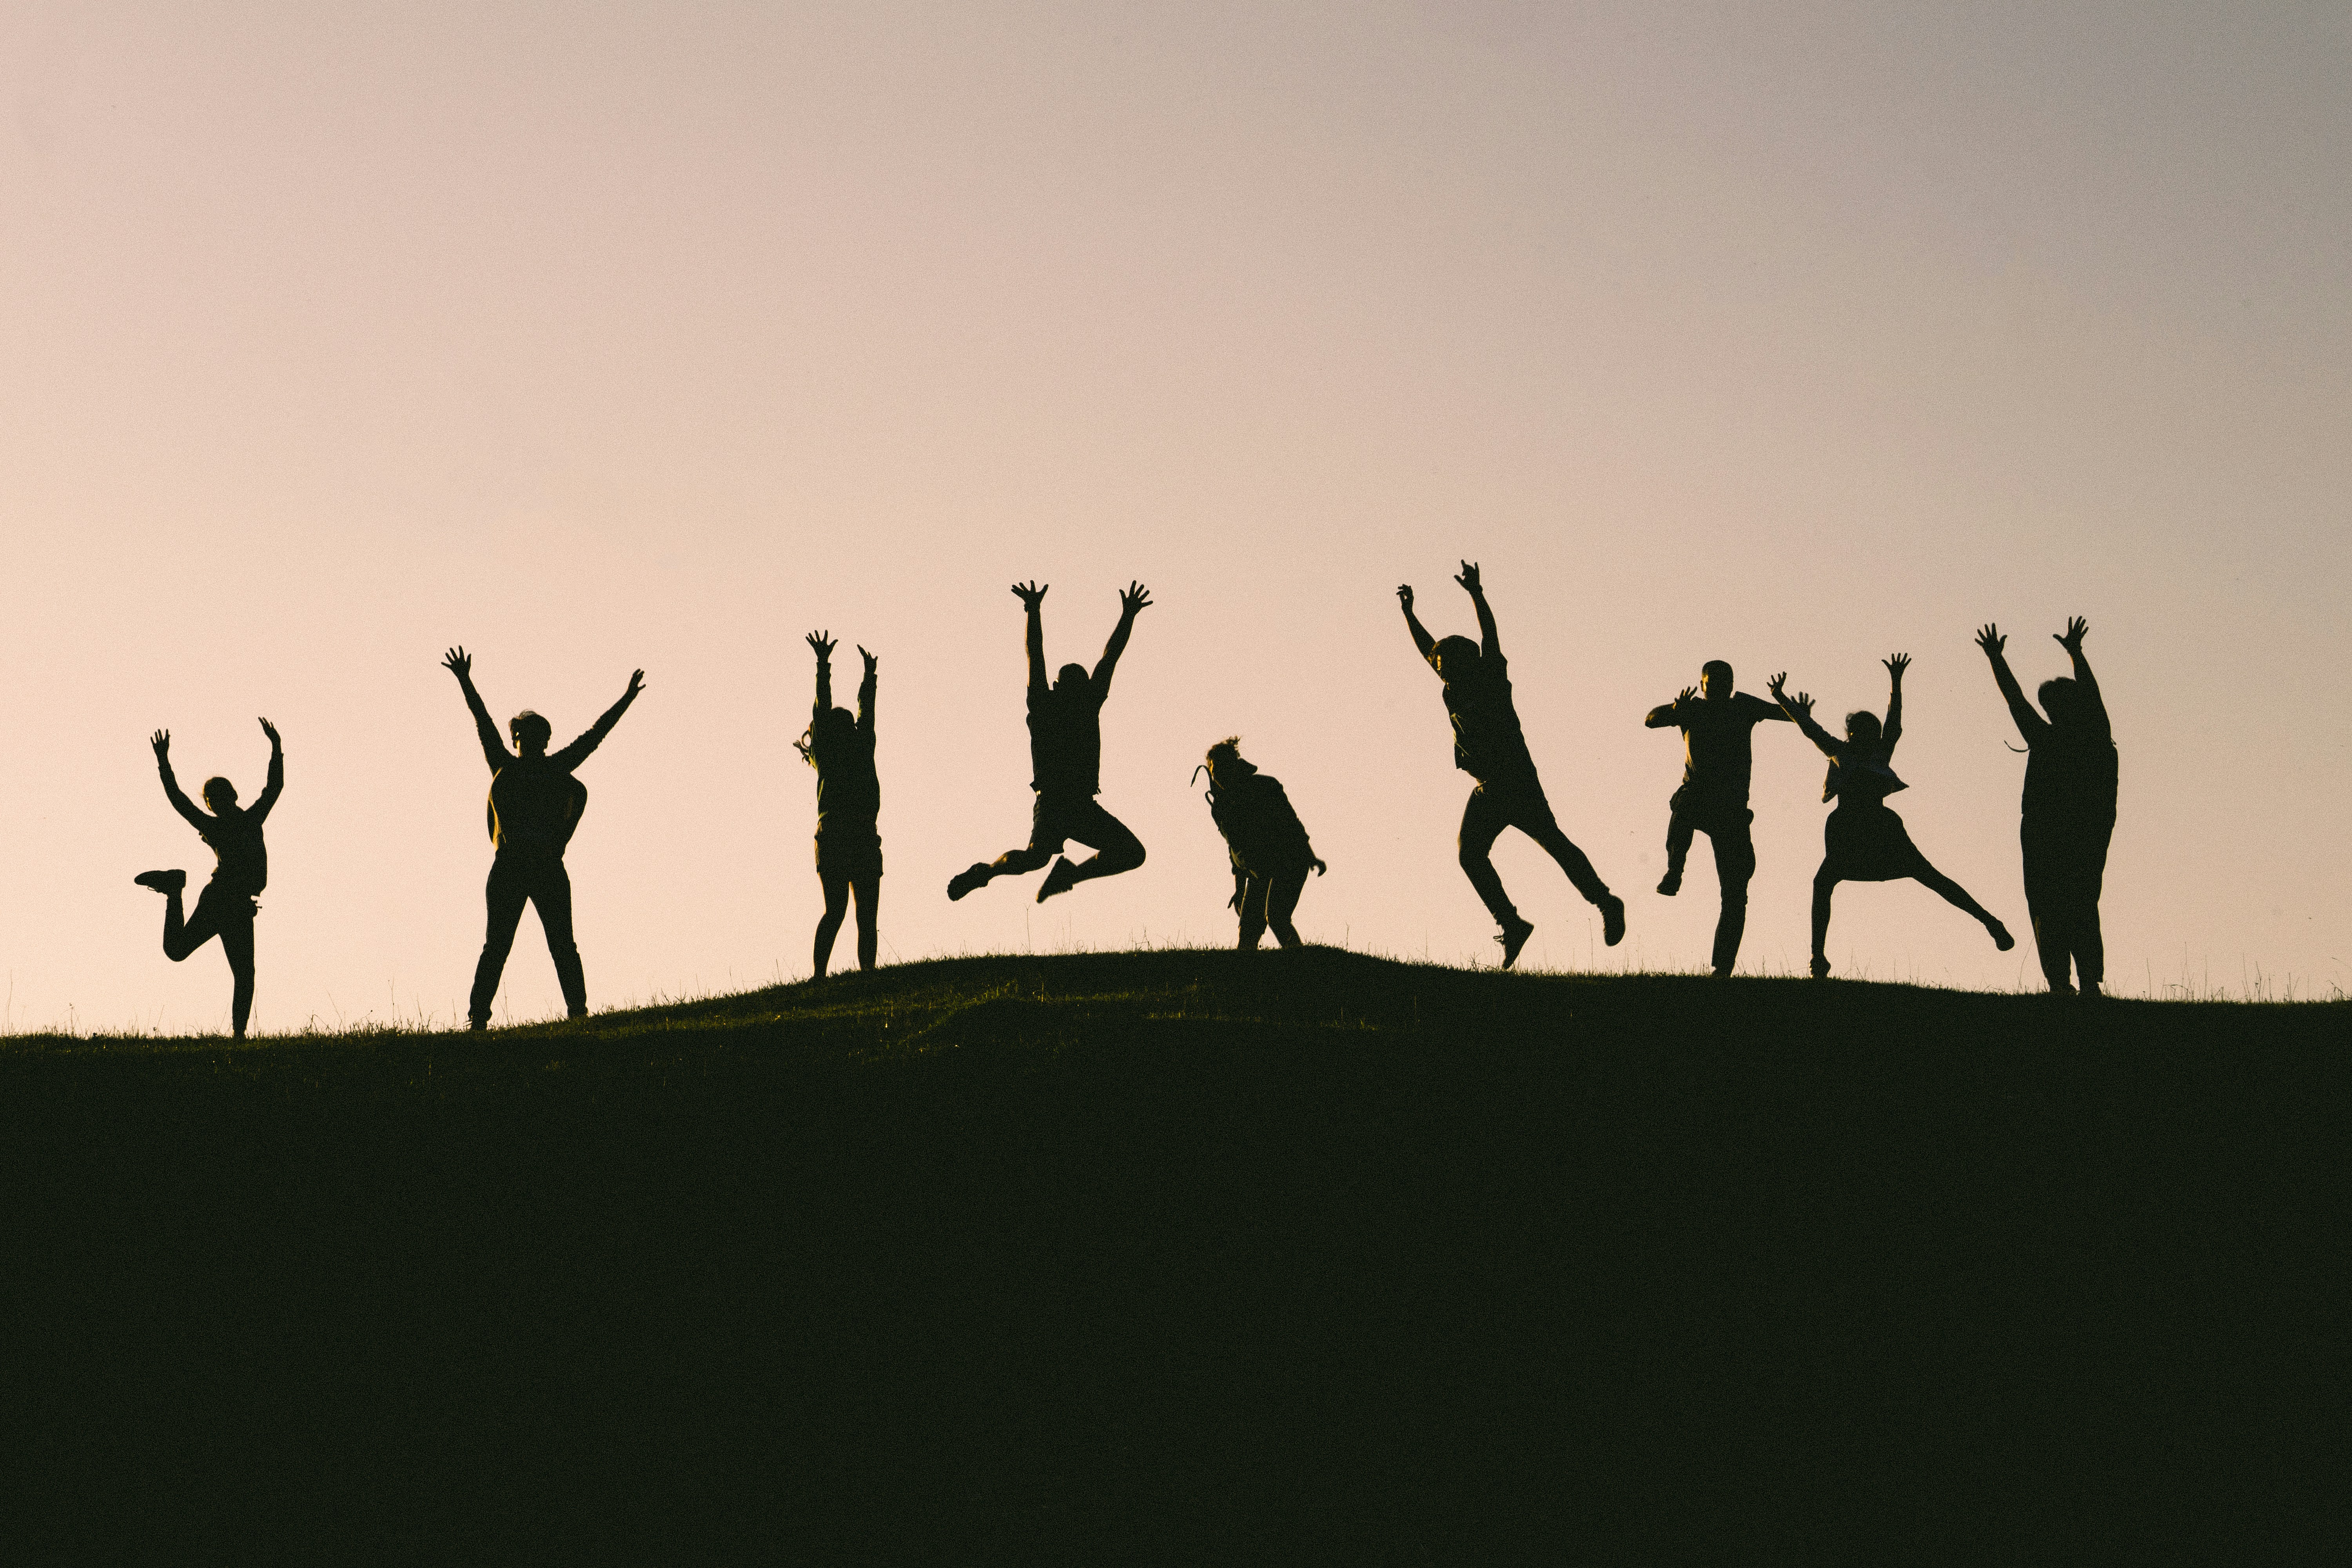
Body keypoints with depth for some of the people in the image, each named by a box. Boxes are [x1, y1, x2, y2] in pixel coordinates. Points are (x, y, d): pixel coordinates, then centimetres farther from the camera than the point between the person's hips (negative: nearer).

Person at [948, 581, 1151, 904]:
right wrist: (1034, 613, -11)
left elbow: (1109, 660, 14)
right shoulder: (1044, 708, 3)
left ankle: (1069, 873, 16)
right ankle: (984, 871, 2)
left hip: (1084, 808, 5)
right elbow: (1036, 661, -4)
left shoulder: (1089, 707, 14)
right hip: (1051, 804, -5)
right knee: (1036, 856, -27)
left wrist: (1128, 617, 12)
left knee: (1132, 853, -3)